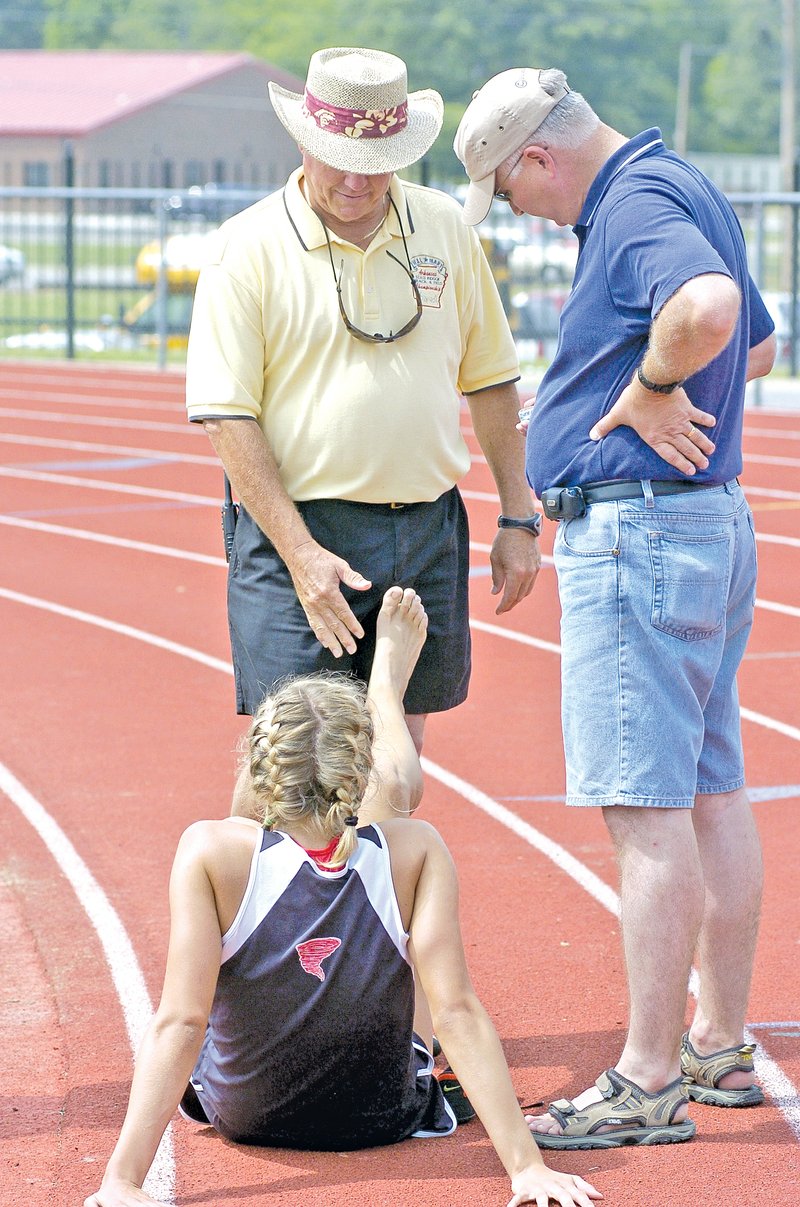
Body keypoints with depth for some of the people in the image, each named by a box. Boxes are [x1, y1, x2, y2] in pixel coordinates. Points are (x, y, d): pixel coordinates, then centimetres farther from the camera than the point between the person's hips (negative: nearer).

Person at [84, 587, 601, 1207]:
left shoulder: (213, 853, -30)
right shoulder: (415, 851, -27)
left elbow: (178, 1021, -33)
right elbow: (458, 1011, -30)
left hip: (243, 1112, -1)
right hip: (384, 1118, 1)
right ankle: (388, 682, 53)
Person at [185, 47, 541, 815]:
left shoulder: (444, 229, 7)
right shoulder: (250, 247, -6)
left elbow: (490, 380, 15)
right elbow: (226, 416, -9)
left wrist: (517, 518, 11)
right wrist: (300, 553, -16)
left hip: (427, 532, 4)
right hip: (299, 529, -4)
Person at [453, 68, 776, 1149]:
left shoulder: (638, 206, -16)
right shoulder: (681, 190, 15)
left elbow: (709, 307, -38)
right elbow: (759, 345, 27)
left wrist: (648, 389, -21)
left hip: (635, 527, -11)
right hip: (711, 524, 11)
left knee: (644, 807, -8)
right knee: (712, 793, 14)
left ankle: (647, 1085, -6)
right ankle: (719, 1047, 24)